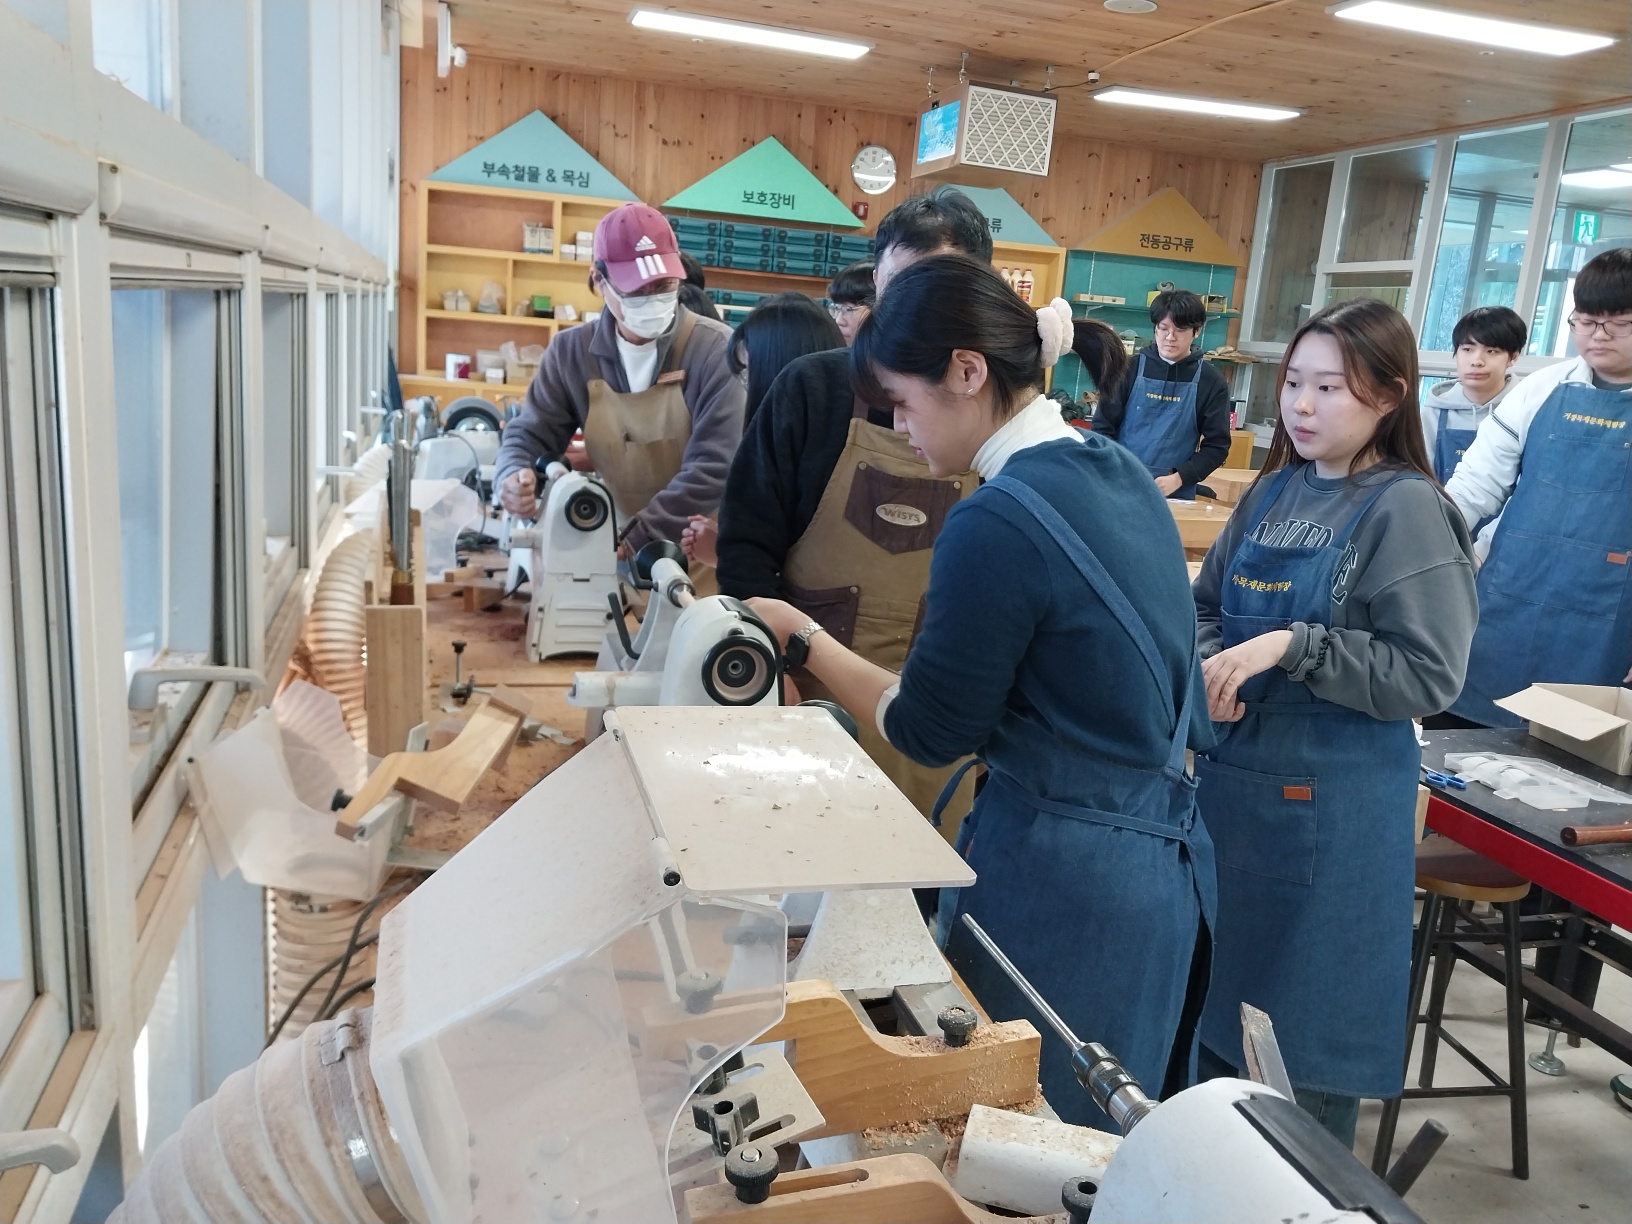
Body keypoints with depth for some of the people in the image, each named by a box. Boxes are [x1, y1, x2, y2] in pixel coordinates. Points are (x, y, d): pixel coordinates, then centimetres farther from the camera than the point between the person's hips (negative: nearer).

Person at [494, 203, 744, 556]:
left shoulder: (717, 349, -6)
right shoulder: (571, 351, 6)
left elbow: (714, 469, -14)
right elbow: (529, 435, 12)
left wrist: (634, 538, -21)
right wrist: (514, 478, -11)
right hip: (616, 553, 3)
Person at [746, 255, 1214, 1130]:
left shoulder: (999, 522, -23)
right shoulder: (1118, 473, 4)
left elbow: (927, 731, -13)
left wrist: (804, 638, -2)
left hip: (1062, 877, -9)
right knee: (1106, 1134, 23)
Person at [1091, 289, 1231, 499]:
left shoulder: (1211, 383, 2)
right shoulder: (1130, 368, 2)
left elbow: (1217, 445, 1)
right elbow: (1103, 428, 3)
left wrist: (1178, 478, -12)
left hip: (1176, 494, 0)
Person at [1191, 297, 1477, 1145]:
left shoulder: (1407, 511, -12)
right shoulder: (1275, 489, 5)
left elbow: (1429, 677, -16)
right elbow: (1206, 606, 12)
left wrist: (1291, 646, -24)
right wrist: (1210, 668, -8)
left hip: (1331, 797, -6)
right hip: (1229, 772, 7)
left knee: (1300, 1036, 7)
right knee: (1208, 987, 20)